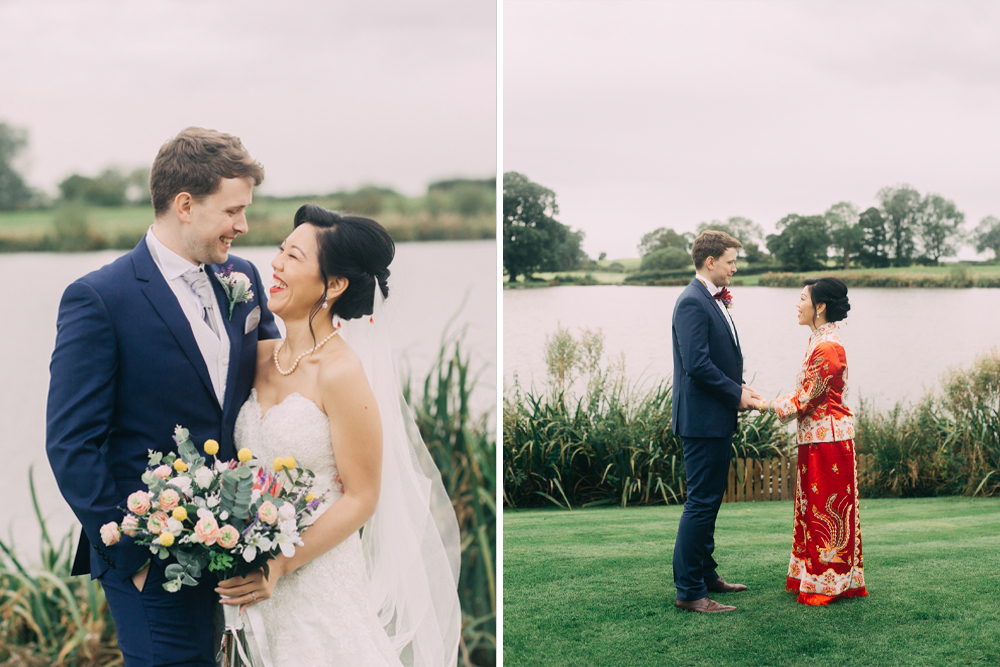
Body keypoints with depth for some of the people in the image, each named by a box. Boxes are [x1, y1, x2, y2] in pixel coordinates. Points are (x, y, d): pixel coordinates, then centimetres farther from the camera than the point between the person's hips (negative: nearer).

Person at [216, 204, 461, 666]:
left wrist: (281, 565, -19)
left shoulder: (340, 373, -16)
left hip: (318, 575, -6)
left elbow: (361, 498, -13)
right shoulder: (263, 355, 3)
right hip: (251, 576, 6)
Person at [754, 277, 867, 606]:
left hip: (828, 439, -10)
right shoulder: (819, 340, 11)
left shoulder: (828, 346, -20)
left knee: (827, 510, -1)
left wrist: (765, 405, -8)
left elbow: (804, 399, -17)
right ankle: (812, 578, 23)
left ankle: (827, 584, 8)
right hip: (816, 437, 10)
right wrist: (767, 401, 10)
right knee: (814, 507, 14)